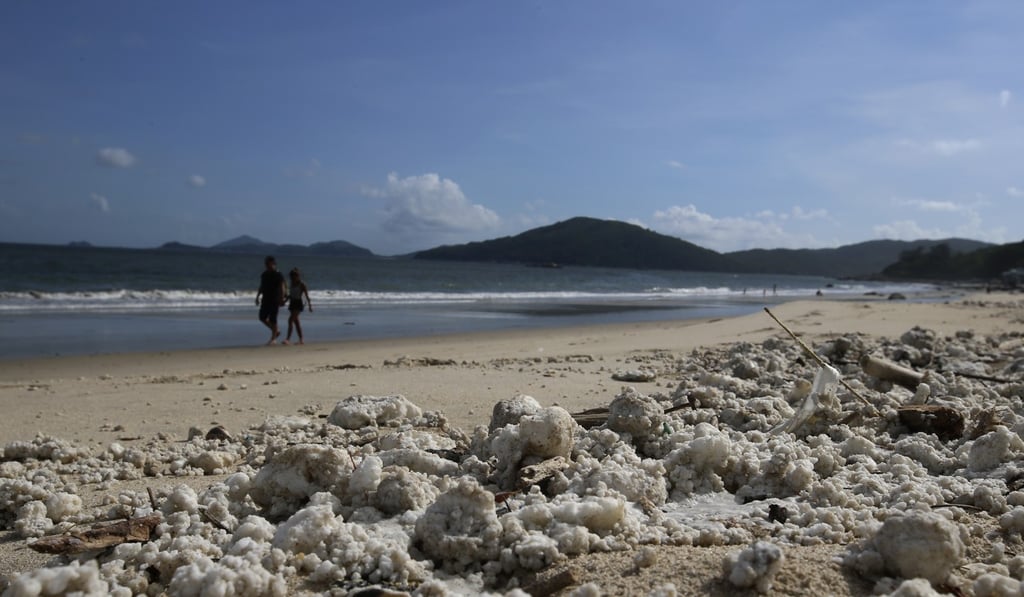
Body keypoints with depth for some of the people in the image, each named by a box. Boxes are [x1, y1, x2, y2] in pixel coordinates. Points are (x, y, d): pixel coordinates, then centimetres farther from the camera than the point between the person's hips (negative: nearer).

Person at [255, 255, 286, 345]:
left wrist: (282, 299, -19)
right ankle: (276, 331, 22)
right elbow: (261, 287, 20)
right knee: (262, 317, 5)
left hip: (274, 300, -7)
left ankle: (273, 338, 5)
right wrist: (257, 297, 16)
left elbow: (282, 288, -12)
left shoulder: (278, 275, -9)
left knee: (272, 319, -5)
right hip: (266, 300, 7)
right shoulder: (264, 274, 11)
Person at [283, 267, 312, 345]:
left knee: (290, 320, -18)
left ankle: (288, 339, -22)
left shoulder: (302, 284, -9)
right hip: (292, 303, 7)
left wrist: (310, 306, -11)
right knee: (296, 321, 10)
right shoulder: (291, 284, 10)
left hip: (298, 303, -7)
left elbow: (307, 296, -8)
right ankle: (301, 340, 16)